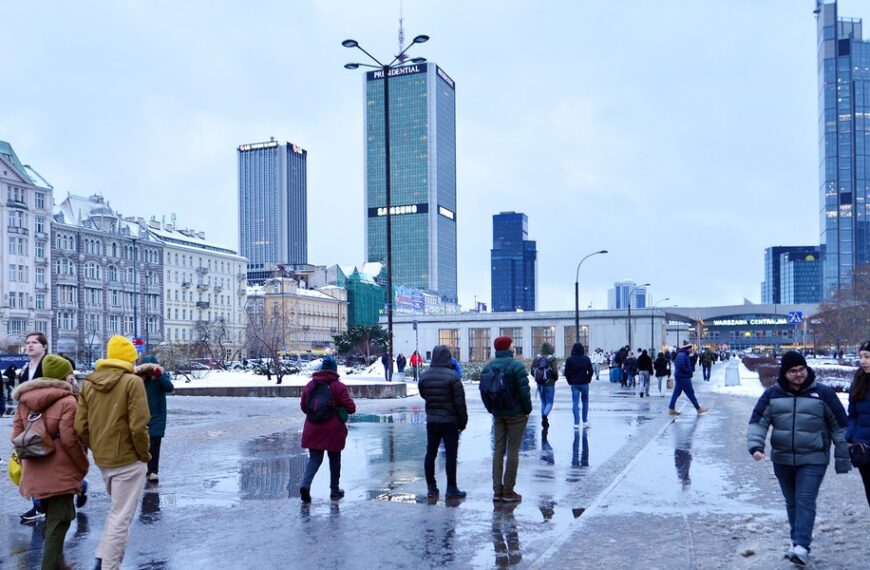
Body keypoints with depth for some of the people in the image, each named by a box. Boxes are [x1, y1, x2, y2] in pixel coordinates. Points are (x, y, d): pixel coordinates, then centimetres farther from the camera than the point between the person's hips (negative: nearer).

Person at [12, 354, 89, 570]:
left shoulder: (24, 400, 9)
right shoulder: (67, 401, -13)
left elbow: (17, 436, 10)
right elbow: (70, 439, -17)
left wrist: (26, 463, 20)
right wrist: (83, 466, -4)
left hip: (34, 472, 8)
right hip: (59, 473, -7)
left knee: (52, 519, 22)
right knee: (58, 521, 0)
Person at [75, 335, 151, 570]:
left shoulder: (88, 383, 4)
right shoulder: (132, 382, -14)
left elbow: (80, 427, 3)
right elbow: (138, 426, -19)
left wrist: (97, 450, 14)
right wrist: (144, 454, -5)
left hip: (102, 460, 7)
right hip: (128, 460, -6)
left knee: (116, 510, 25)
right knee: (121, 517, 4)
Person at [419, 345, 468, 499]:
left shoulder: (425, 376, 1)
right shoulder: (452, 376, -15)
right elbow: (460, 401, -13)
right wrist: (463, 420, -4)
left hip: (431, 421, 5)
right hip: (450, 422, -5)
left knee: (430, 454, 11)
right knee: (451, 454, 2)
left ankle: (431, 488, 17)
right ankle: (451, 489, 5)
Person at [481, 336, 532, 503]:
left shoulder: (487, 367, 4)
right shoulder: (516, 366, -14)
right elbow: (524, 391, -17)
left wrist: (491, 409, 14)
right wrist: (527, 409, -4)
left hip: (498, 414, 5)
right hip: (516, 414, -5)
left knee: (498, 450, 11)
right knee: (513, 451, 1)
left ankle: (497, 490, 12)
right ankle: (508, 491, 4)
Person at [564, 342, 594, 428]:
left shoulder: (569, 360, -6)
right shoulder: (586, 359, -5)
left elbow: (566, 373, -5)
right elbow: (591, 371, -4)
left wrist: (570, 381, 7)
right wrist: (588, 379, 10)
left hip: (574, 383, 0)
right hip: (584, 383, 0)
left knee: (575, 403, 2)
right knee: (585, 401, 16)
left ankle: (576, 423, -2)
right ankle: (585, 421, 16)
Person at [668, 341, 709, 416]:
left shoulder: (684, 355, 14)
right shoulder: (682, 355, -18)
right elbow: (680, 365, -32)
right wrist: (688, 371, -19)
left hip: (679, 377, 10)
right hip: (683, 378, -10)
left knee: (676, 393, 9)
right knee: (690, 393, -1)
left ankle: (671, 408, 10)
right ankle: (698, 409, 8)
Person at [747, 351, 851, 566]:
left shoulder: (823, 393, -5)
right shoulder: (772, 394, 1)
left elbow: (839, 427, 0)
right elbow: (758, 422, -2)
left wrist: (842, 459, 0)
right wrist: (756, 446, -20)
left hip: (813, 460, -3)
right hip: (782, 460, 3)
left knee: (805, 502, -11)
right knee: (792, 503, 14)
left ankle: (801, 547, -14)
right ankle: (797, 540, 28)